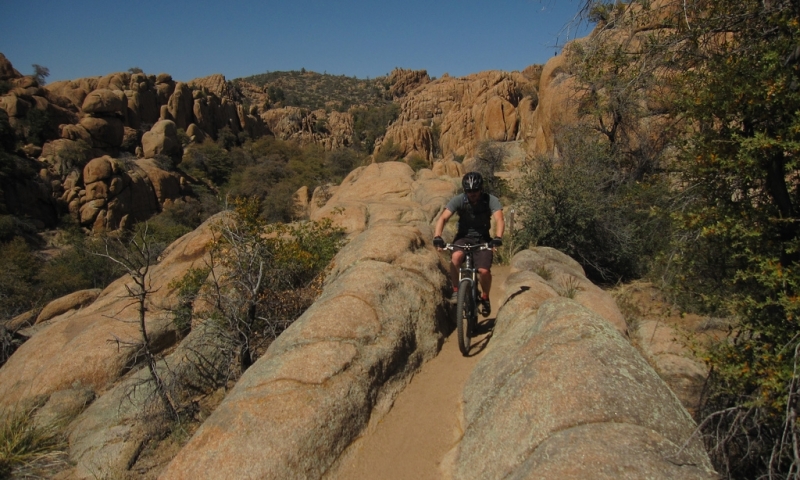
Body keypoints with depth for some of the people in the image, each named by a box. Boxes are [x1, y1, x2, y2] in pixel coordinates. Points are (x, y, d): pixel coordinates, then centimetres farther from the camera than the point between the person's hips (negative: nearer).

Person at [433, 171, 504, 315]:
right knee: (456, 257, -33)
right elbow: (443, 218, -23)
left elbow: (499, 219, -28)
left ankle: (485, 298, 12)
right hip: (463, 237, 0)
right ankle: (456, 290, -11)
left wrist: (498, 237, -47)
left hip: (483, 239, 0)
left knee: (484, 271, -19)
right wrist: (437, 237, -40)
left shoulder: (491, 200, -15)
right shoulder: (458, 200, -14)